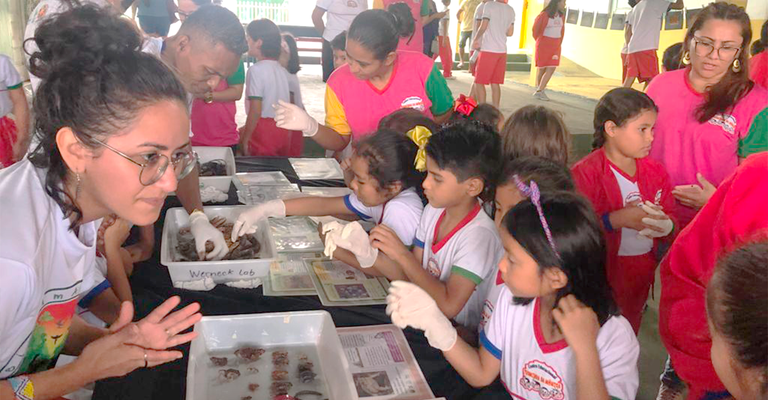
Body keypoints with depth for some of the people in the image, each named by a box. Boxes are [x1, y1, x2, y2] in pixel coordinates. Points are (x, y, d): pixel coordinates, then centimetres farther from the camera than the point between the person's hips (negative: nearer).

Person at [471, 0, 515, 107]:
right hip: (502, 50, 6)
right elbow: (510, 33, 14)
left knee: (479, 82, 0)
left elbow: (483, 27, -13)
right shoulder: (510, 10, 10)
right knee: (495, 83, 10)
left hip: (489, 50, -6)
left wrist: (475, 40, 1)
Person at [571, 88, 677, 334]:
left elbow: (671, 218, 6)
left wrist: (664, 225, -17)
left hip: (641, 275, 6)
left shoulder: (655, 171, 6)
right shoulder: (586, 173, -15)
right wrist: (618, 219, -30)